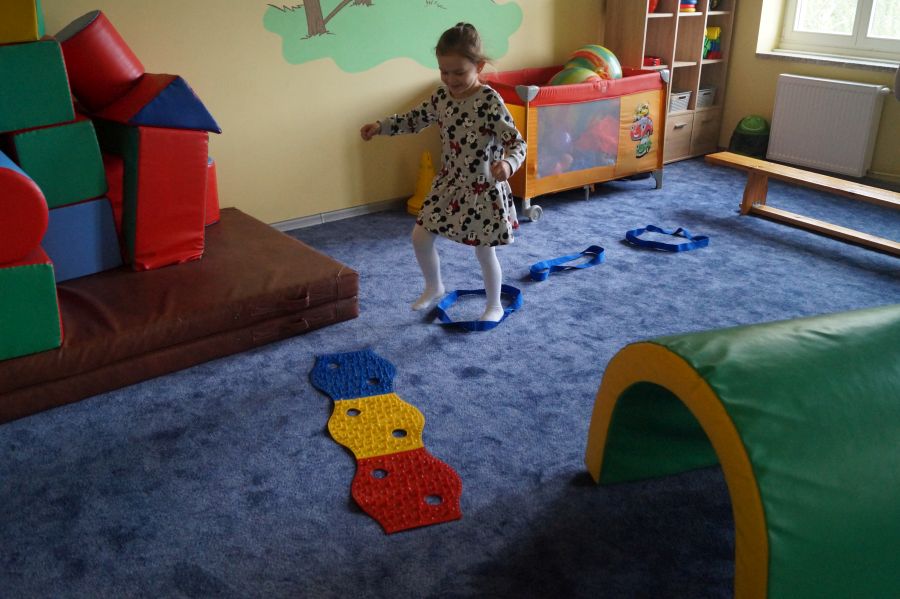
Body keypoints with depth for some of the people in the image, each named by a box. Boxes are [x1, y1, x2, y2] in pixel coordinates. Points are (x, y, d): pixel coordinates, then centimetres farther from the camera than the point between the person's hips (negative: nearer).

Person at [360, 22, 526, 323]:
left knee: (485, 252, 6)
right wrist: (381, 126, 5)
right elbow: (415, 119, 17)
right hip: (448, 185, 6)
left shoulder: (490, 101, -21)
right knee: (420, 237, 7)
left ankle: (494, 306, 30)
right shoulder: (442, 96, -1)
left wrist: (507, 164, -44)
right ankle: (434, 288, 33)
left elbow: (517, 143, -23)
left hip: (483, 189, -6)